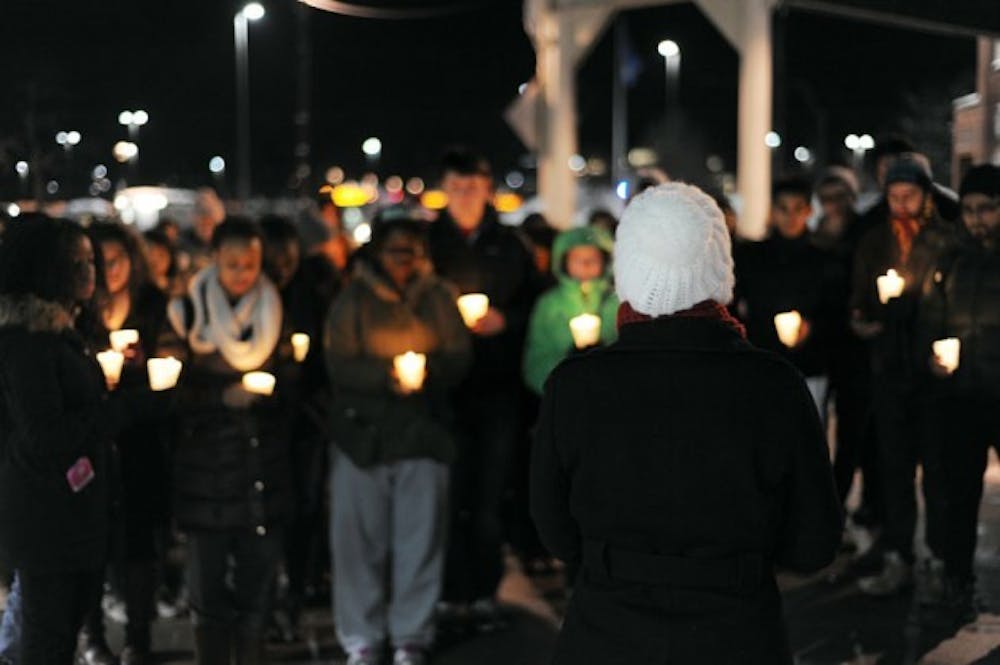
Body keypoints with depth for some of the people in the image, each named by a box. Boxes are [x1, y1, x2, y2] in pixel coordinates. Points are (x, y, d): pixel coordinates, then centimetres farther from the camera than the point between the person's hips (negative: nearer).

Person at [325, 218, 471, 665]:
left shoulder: (437, 297, 11)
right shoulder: (354, 299, 6)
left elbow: (459, 357, 5)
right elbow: (339, 363, -3)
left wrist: (428, 371, -15)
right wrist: (385, 376, -19)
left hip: (424, 431, 1)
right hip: (363, 430, -1)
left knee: (420, 536, 0)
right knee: (360, 536, -2)